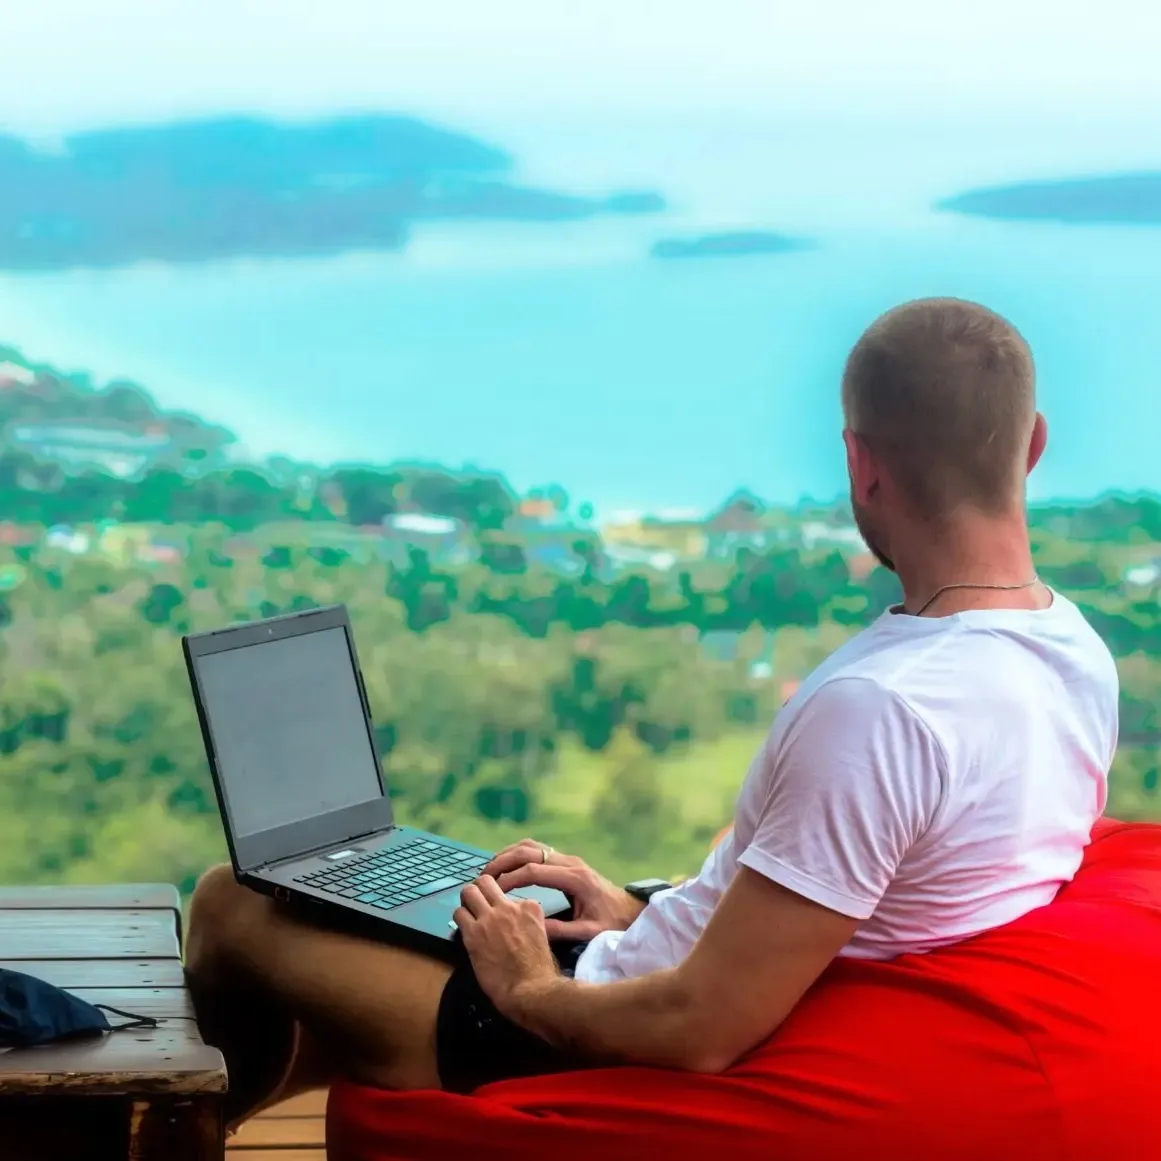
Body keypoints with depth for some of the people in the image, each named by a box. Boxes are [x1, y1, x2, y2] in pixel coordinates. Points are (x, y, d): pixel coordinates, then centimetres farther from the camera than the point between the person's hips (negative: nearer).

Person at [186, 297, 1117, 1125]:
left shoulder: (881, 708, -34)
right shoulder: (1075, 650, -4)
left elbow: (702, 1031, -30)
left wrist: (531, 990, -10)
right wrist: (648, 917, 11)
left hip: (640, 1060, -9)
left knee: (234, 904, 7)